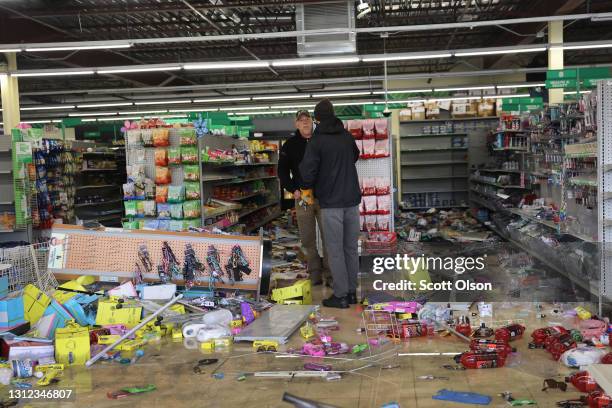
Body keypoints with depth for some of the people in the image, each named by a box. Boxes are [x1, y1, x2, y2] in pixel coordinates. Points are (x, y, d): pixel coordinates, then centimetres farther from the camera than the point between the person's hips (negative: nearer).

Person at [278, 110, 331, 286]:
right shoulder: (290, 145, 5)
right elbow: (282, 171, 7)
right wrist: (293, 189, -6)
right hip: (302, 197, 1)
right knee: (307, 239, 4)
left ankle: (329, 274, 6)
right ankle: (315, 273, 14)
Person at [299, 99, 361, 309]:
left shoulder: (316, 141, -10)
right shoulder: (347, 136, 7)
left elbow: (307, 172, -14)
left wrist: (306, 186, 6)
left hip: (331, 203, -5)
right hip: (352, 199, 5)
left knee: (335, 250, 1)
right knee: (351, 248, 11)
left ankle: (341, 296, 4)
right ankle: (351, 291, 18)